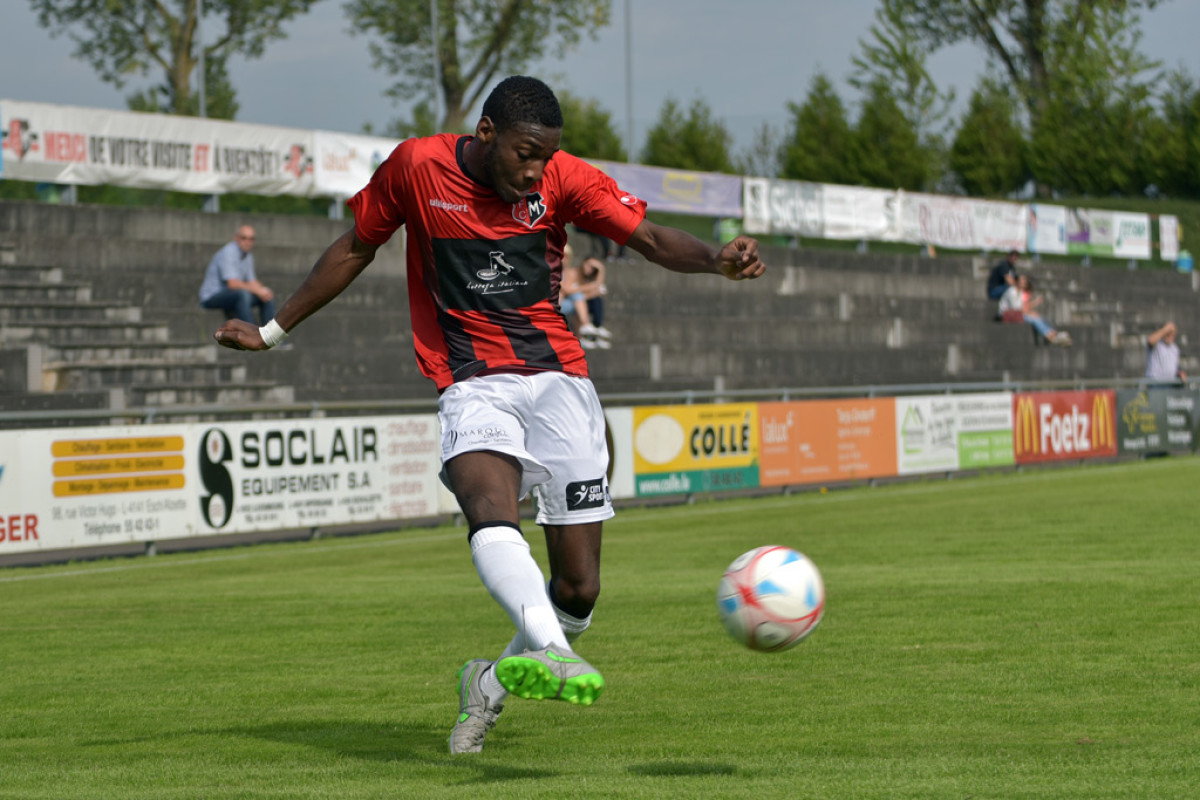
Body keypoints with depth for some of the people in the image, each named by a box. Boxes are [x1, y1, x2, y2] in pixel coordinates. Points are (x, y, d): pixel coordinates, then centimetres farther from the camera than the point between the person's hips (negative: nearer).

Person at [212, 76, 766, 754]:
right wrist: (273, 333, 19)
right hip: (473, 386, -2)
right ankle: (550, 653, -58)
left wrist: (718, 259, -30)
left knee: (579, 588, -1)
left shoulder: (564, 178, 0)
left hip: (560, 380, 2)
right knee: (492, 510, -34)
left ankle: (493, 682, 26)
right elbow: (356, 249, 13)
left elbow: (651, 240, -8)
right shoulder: (416, 166, -1)